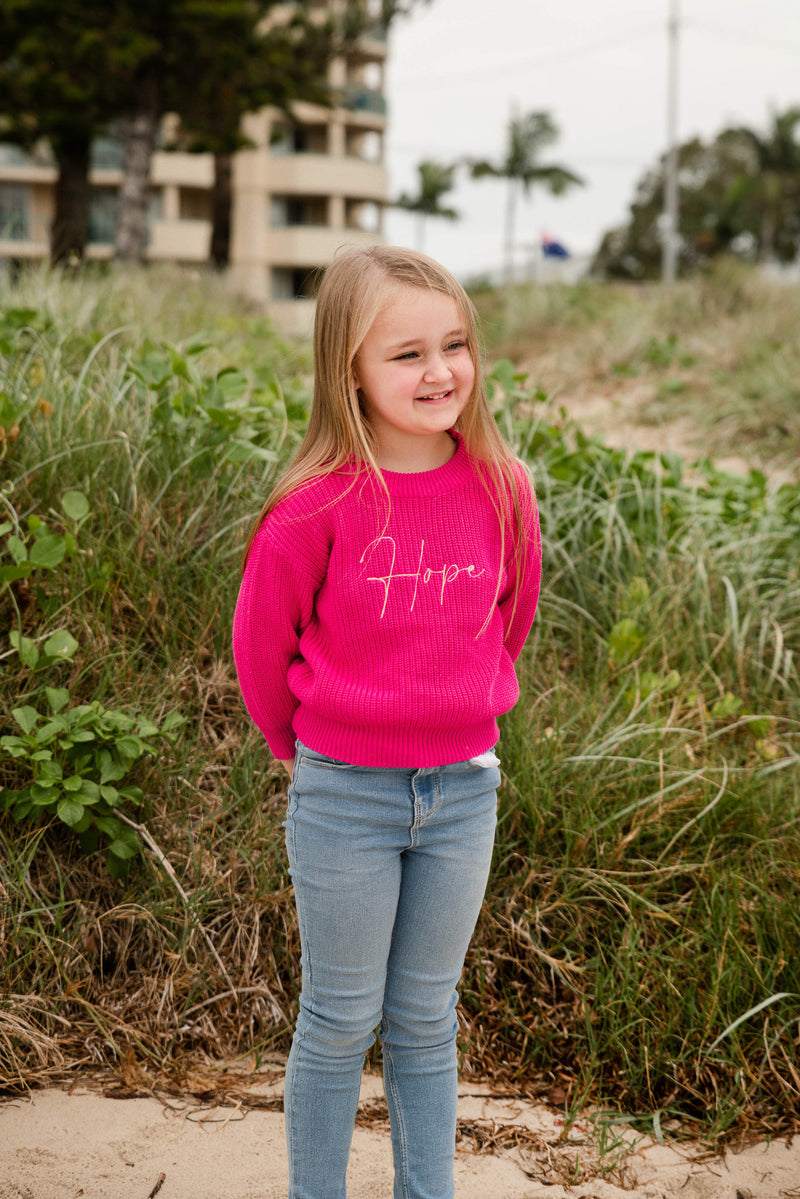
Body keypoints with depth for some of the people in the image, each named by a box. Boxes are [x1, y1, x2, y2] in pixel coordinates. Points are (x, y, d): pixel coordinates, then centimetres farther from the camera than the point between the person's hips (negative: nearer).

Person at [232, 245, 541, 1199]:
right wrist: (302, 750, 8)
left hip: (464, 791, 3)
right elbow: (260, 644, -4)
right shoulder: (319, 506, -17)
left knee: (427, 1020, 17)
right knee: (340, 1022, 11)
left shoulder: (500, 492, -5)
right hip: (343, 797, -3)